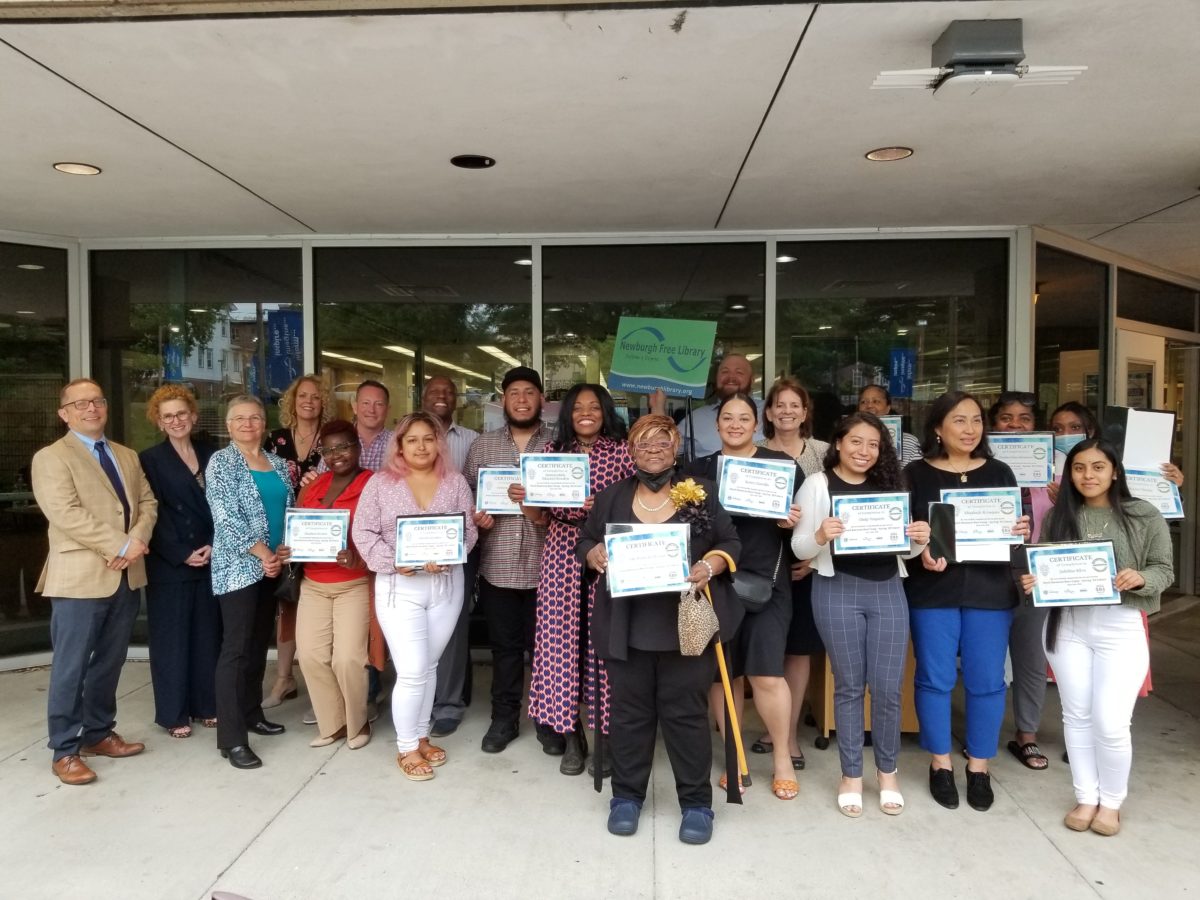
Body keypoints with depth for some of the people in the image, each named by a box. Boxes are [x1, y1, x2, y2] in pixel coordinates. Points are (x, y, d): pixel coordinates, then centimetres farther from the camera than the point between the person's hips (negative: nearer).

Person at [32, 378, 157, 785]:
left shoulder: (127, 456, 16)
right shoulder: (51, 458, -5)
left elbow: (147, 502, 9)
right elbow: (66, 514, -17)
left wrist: (137, 541, -10)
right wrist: (121, 545, -20)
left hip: (126, 576, 6)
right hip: (80, 577, -6)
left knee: (109, 662, 15)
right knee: (71, 667, 2)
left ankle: (98, 734, 28)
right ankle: (65, 750, 13)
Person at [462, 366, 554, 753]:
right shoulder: (483, 445, 8)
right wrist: (474, 515, -10)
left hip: (545, 564, -1)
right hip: (498, 564, 2)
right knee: (504, 645, 12)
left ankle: (550, 720, 23)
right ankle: (504, 718, 26)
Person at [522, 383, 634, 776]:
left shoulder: (621, 451, 3)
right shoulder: (552, 450, 9)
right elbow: (542, 516, 10)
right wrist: (522, 500, -10)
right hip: (561, 556, 2)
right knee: (561, 639, 1)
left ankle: (605, 734, 16)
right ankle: (571, 735, 15)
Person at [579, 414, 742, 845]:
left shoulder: (702, 492, 3)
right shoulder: (611, 497, 8)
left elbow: (731, 544, 4)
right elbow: (584, 543, 13)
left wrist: (711, 566, -15)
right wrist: (596, 554, -9)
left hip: (687, 623, -1)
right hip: (627, 626, 2)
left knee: (686, 711, 5)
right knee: (629, 710, 10)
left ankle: (696, 802, 20)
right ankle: (627, 795, 27)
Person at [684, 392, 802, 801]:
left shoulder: (782, 464, 4)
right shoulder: (698, 469, 9)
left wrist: (794, 522, -13)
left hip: (766, 582, -2)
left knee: (765, 673, -5)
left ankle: (783, 758, 17)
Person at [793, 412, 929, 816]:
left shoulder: (890, 485, 12)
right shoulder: (818, 484, 0)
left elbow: (905, 550, 16)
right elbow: (799, 548, -3)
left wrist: (920, 540, -6)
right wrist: (819, 535, -24)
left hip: (888, 591, 3)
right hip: (838, 591, -3)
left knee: (888, 687, 5)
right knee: (849, 686, 7)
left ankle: (888, 771, 25)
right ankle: (851, 775, 21)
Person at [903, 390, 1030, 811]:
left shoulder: (999, 473, 9)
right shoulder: (916, 474, 2)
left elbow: (1019, 529, 11)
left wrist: (1023, 533, -11)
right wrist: (922, 553, -18)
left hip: (990, 590, 2)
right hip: (932, 590, -2)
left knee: (986, 680, 6)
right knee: (935, 678, 4)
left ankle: (979, 767, 21)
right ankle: (940, 764, 20)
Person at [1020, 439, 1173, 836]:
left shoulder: (1145, 516, -2)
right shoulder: (1058, 516, 6)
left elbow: (1164, 570, -1)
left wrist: (1140, 579, -21)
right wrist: (1032, 582, -11)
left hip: (1120, 628, -3)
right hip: (1067, 625, 3)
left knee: (1111, 723, -3)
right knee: (1076, 715, 11)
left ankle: (1111, 802, 20)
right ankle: (1086, 797, 26)